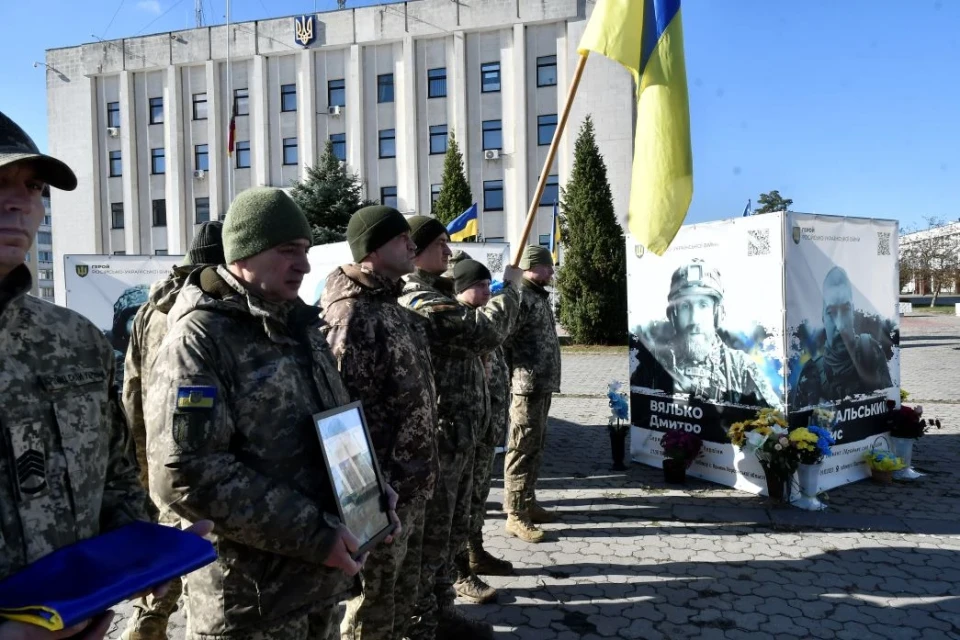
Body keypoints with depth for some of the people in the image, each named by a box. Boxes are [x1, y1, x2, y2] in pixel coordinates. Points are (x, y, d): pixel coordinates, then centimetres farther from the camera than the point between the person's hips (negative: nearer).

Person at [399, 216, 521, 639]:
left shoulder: (432, 295, 16)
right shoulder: (420, 301, -19)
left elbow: (467, 343, 21)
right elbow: (486, 331, -24)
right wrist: (510, 287, -9)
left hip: (456, 433, 11)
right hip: (438, 436, -10)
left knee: (450, 532, 20)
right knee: (429, 537, 4)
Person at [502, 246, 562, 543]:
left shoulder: (539, 296, 18)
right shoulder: (520, 296, -13)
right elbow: (501, 339, -20)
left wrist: (547, 378, 18)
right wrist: (512, 374, -13)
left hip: (543, 385, 10)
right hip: (527, 386, -10)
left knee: (536, 447, 16)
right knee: (523, 449, -5)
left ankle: (528, 503, 27)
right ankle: (515, 515, 2)